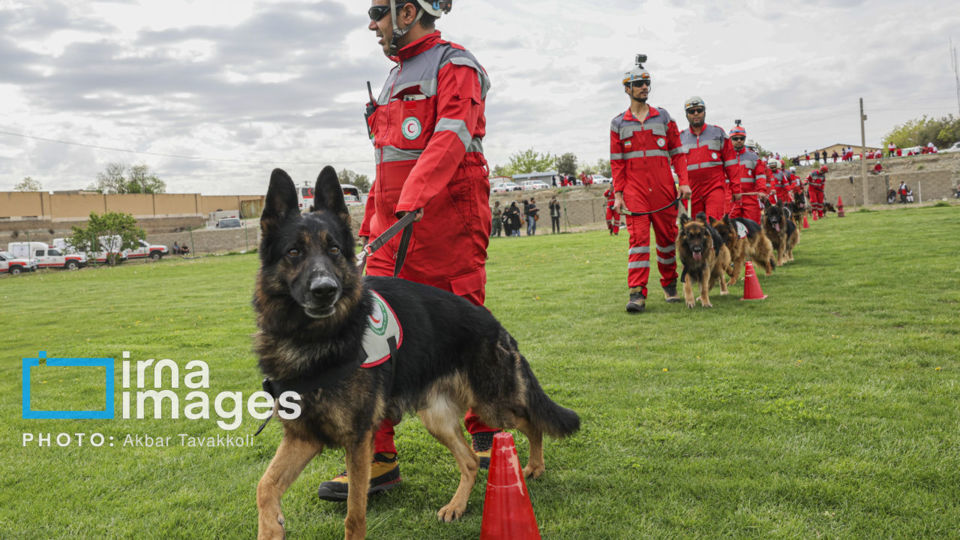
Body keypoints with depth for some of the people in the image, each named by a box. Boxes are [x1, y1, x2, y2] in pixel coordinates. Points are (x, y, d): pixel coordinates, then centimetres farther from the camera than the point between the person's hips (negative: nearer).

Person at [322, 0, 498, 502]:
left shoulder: (454, 65, -2)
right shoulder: (397, 76, 24)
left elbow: (451, 136, -20)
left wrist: (415, 196, -34)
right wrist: (370, 224, 24)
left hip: (446, 220, -8)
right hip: (395, 221, 8)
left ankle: (486, 432, 23)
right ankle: (377, 457, 4)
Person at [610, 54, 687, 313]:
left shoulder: (663, 117, 10)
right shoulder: (618, 123, 8)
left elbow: (677, 152, 9)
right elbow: (616, 162, 6)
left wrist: (683, 181, -2)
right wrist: (618, 193, -2)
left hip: (664, 187, 2)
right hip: (635, 189, -1)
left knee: (667, 235, 7)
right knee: (638, 236, -10)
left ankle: (669, 285, 24)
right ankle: (637, 293, -12)